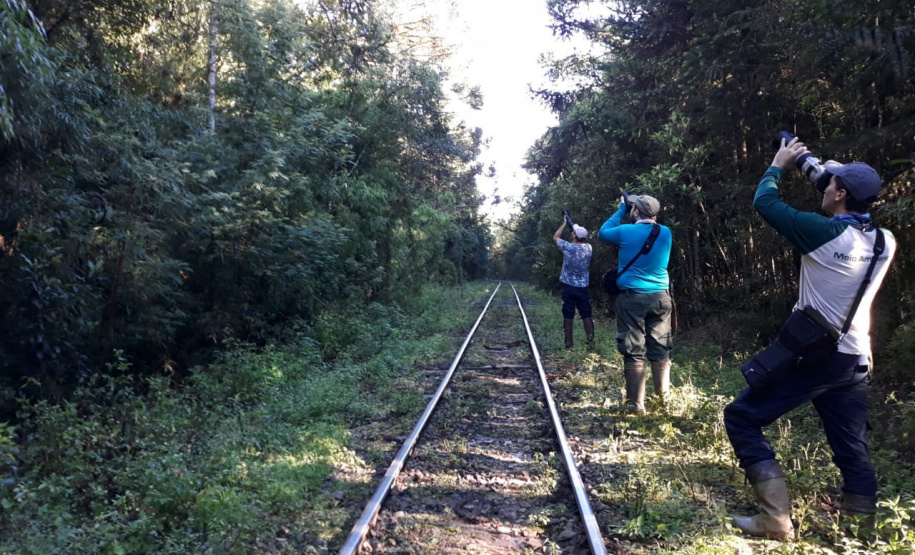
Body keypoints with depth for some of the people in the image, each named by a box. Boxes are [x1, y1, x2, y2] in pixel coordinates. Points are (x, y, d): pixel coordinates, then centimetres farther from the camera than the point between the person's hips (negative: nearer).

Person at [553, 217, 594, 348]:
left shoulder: (568, 247, -13)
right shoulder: (588, 248, -2)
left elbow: (555, 237, 5)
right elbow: (583, 241, 23)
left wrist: (564, 223, 12)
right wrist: (575, 227, 19)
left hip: (569, 287, -2)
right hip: (583, 287, 3)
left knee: (568, 316, 4)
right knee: (586, 315, 8)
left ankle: (568, 343, 6)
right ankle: (591, 341, 6)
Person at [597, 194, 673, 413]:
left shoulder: (626, 232, -8)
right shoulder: (665, 233, 3)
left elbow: (602, 233, 10)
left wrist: (621, 210, 14)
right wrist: (650, 220, 20)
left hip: (633, 297, -4)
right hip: (660, 297, 4)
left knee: (634, 352, 0)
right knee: (660, 350, 10)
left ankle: (636, 404, 1)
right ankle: (664, 400, 14)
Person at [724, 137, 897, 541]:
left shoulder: (823, 233, -17)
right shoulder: (885, 242, 3)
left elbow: (764, 203, -6)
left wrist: (778, 166, 11)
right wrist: (837, 175, 20)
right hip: (856, 360, 7)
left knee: (741, 418, 0)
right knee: (852, 447, 17)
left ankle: (776, 520, -4)